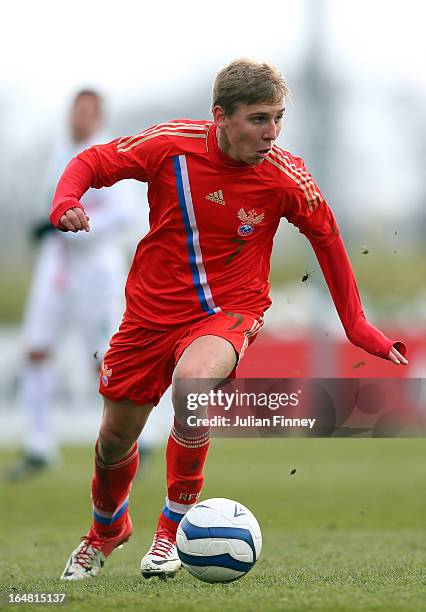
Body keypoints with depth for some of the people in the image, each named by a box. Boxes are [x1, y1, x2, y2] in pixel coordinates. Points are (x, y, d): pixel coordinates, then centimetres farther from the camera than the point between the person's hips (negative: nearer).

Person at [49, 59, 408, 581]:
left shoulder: (285, 176, -14)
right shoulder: (172, 145, -15)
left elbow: (327, 238, 2)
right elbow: (91, 162, -2)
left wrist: (355, 325, 8)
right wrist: (66, 201, -23)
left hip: (229, 309, -2)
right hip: (153, 308, 2)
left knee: (191, 382, -35)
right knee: (115, 438, 12)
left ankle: (174, 527, -14)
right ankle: (106, 530, 48)